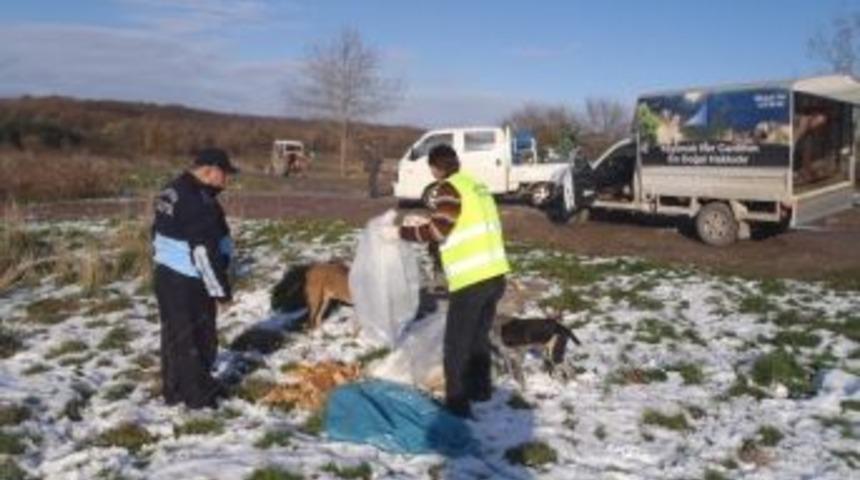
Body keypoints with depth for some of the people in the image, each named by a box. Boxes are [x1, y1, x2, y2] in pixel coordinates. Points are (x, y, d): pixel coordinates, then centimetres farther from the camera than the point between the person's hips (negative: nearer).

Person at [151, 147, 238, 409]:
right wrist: (221, 289, -17)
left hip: (167, 274, 10)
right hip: (188, 283, -10)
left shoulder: (173, 191, 9)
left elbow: (160, 234, 18)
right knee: (198, 338, 4)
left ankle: (174, 389, 29)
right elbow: (205, 251, -25)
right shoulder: (198, 201, -24)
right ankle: (199, 395, 15)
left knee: (175, 335, 18)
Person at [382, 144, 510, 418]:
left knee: (456, 346, 1)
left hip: (471, 279, -9)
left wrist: (401, 232, -7)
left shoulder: (450, 188, -9)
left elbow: (437, 230, -18)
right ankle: (480, 389, 38)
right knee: (479, 337, 25)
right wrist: (424, 222, 27)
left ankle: (457, 406, 6)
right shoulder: (475, 185, 17)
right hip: (494, 274, 9)